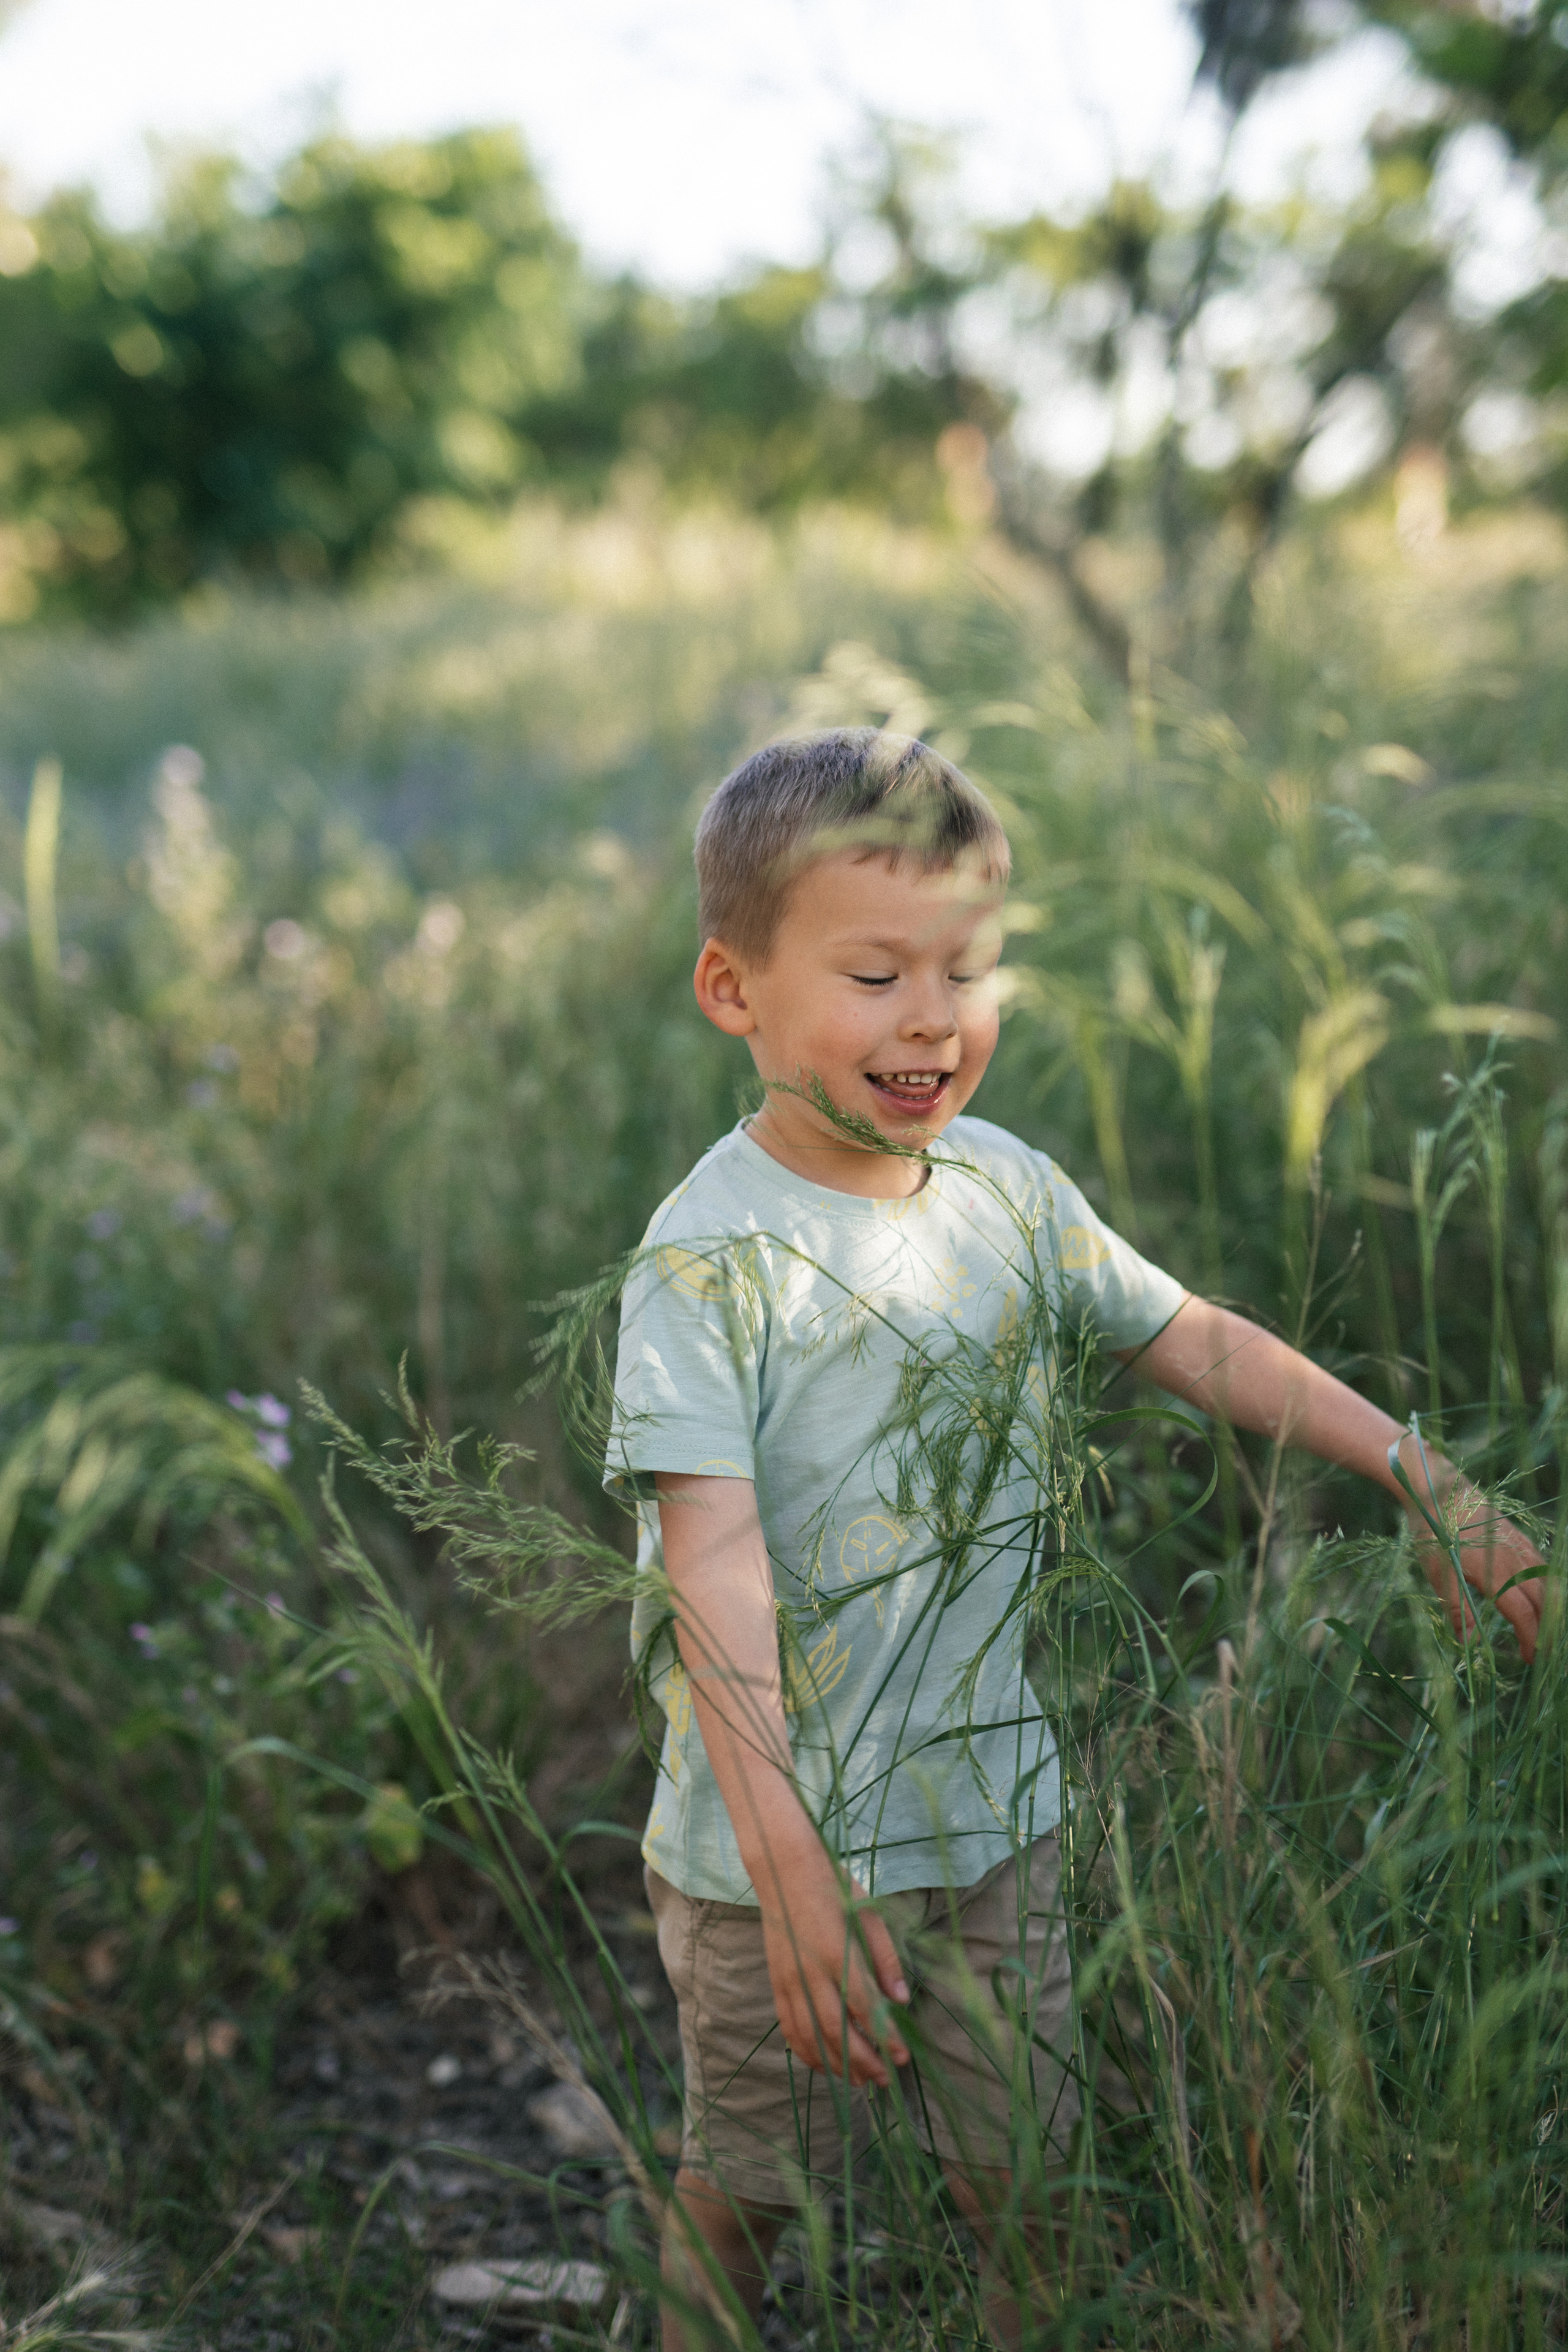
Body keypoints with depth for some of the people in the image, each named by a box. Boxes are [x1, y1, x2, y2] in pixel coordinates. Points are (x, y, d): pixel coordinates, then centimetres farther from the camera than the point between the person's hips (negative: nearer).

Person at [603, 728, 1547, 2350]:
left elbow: (1199, 1343, 8)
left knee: (1028, 2189, 16)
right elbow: (713, 1563, -26)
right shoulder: (711, 1257, -20)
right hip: (772, 1849, -4)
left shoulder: (1007, 1188, -2)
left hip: (993, 1814, 5)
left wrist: (1433, 1486, 8)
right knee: (740, 2195, 15)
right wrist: (786, 1861, -31)